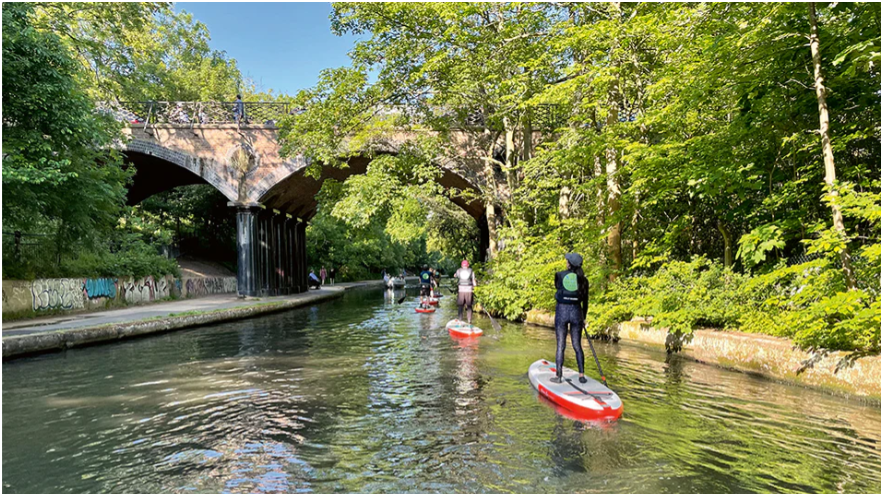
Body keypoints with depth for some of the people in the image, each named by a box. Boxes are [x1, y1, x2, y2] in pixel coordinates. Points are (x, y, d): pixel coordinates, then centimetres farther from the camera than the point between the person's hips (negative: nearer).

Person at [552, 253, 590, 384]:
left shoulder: (559, 275, -3)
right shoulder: (583, 279, 3)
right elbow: (585, 301, 8)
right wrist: (584, 319, 18)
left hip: (562, 311, -2)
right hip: (576, 312, 2)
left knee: (560, 346, 3)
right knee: (577, 346, 11)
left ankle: (559, 376, 6)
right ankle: (581, 375, 12)